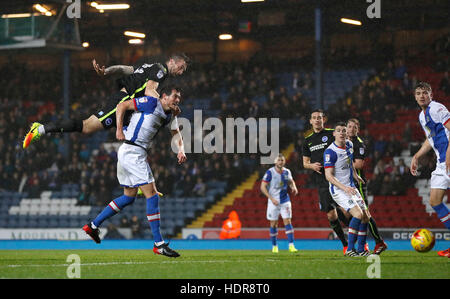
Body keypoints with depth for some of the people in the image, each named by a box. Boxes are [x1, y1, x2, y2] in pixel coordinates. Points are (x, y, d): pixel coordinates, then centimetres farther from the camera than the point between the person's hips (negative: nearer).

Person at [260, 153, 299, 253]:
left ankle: (291, 245, -10)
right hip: (273, 202, -2)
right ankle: (274, 246, 18)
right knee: (273, 224, 4)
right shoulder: (270, 172, -11)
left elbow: (291, 181, 23)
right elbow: (263, 187, -11)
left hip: (285, 201, 2)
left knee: (287, 221, -8)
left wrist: (294, 187, 0)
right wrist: (271, 198, -18)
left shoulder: (287, 172, 2)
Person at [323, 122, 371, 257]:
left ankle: (361, 250, 15)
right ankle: (350, 249, -16)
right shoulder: (330, 152, -18)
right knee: (358, 214, -23)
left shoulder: (349, 145, 6)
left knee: (366, 216, 4)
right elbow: (328, 176, -22)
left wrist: (355, 175, 27)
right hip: (338, 190, -8)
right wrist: (344, 188, -30)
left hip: (351, 187, 8)